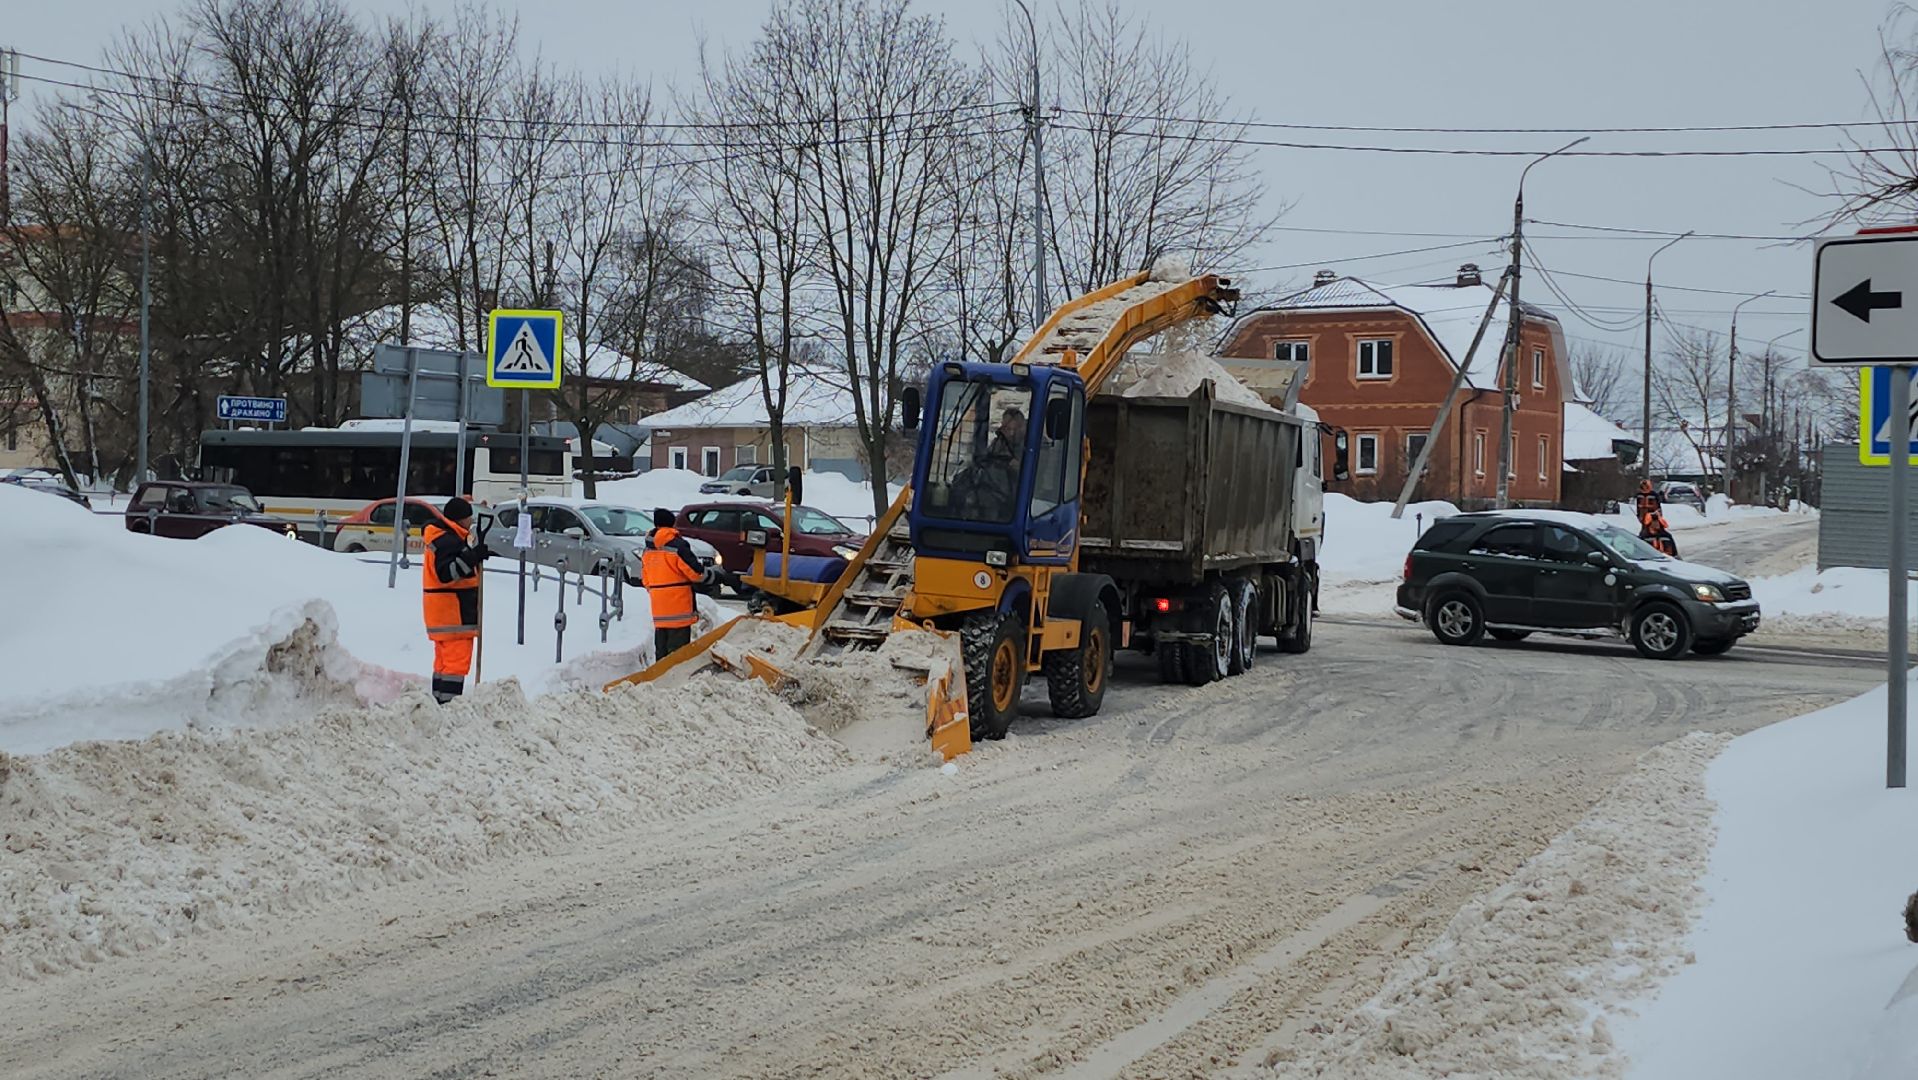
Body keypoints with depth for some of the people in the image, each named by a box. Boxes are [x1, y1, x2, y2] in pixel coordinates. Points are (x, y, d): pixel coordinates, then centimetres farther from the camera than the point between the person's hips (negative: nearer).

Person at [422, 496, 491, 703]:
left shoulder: (445, 538, 18)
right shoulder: (449, 541, -16)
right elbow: (445, 574, -26)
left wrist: (477, 555, 25)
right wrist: (472, 557, -29)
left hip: (443, 612, 11)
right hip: (453, 611, -11)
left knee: (444, 660, 16)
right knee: (458, 661, -13)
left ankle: (439, 701, 20)